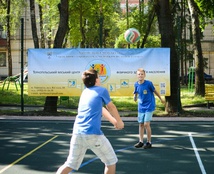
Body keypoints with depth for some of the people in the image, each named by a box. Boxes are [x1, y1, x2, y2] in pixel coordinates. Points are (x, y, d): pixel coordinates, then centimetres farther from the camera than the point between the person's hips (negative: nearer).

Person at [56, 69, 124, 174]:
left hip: (77, 133, 6)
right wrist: (119, 121, 33)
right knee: (111, 161, 11)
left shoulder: (85, 92, 21)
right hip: (93, 134, -6)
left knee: (70, 164, 13)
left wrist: (113, 121, 42)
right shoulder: (102, 90, 2)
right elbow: (111, 108, 17)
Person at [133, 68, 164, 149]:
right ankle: (141, 141, 19)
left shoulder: (149, 83, -15)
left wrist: (161, 99, 13)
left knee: (146, 124, -10)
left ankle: (149, 142, 2)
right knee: (141, 124, 9)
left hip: (149, 107, -5)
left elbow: (155, 91, 1)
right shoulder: (136, 84, -2)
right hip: (141, 107, 5)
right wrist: (135, 97, -3)